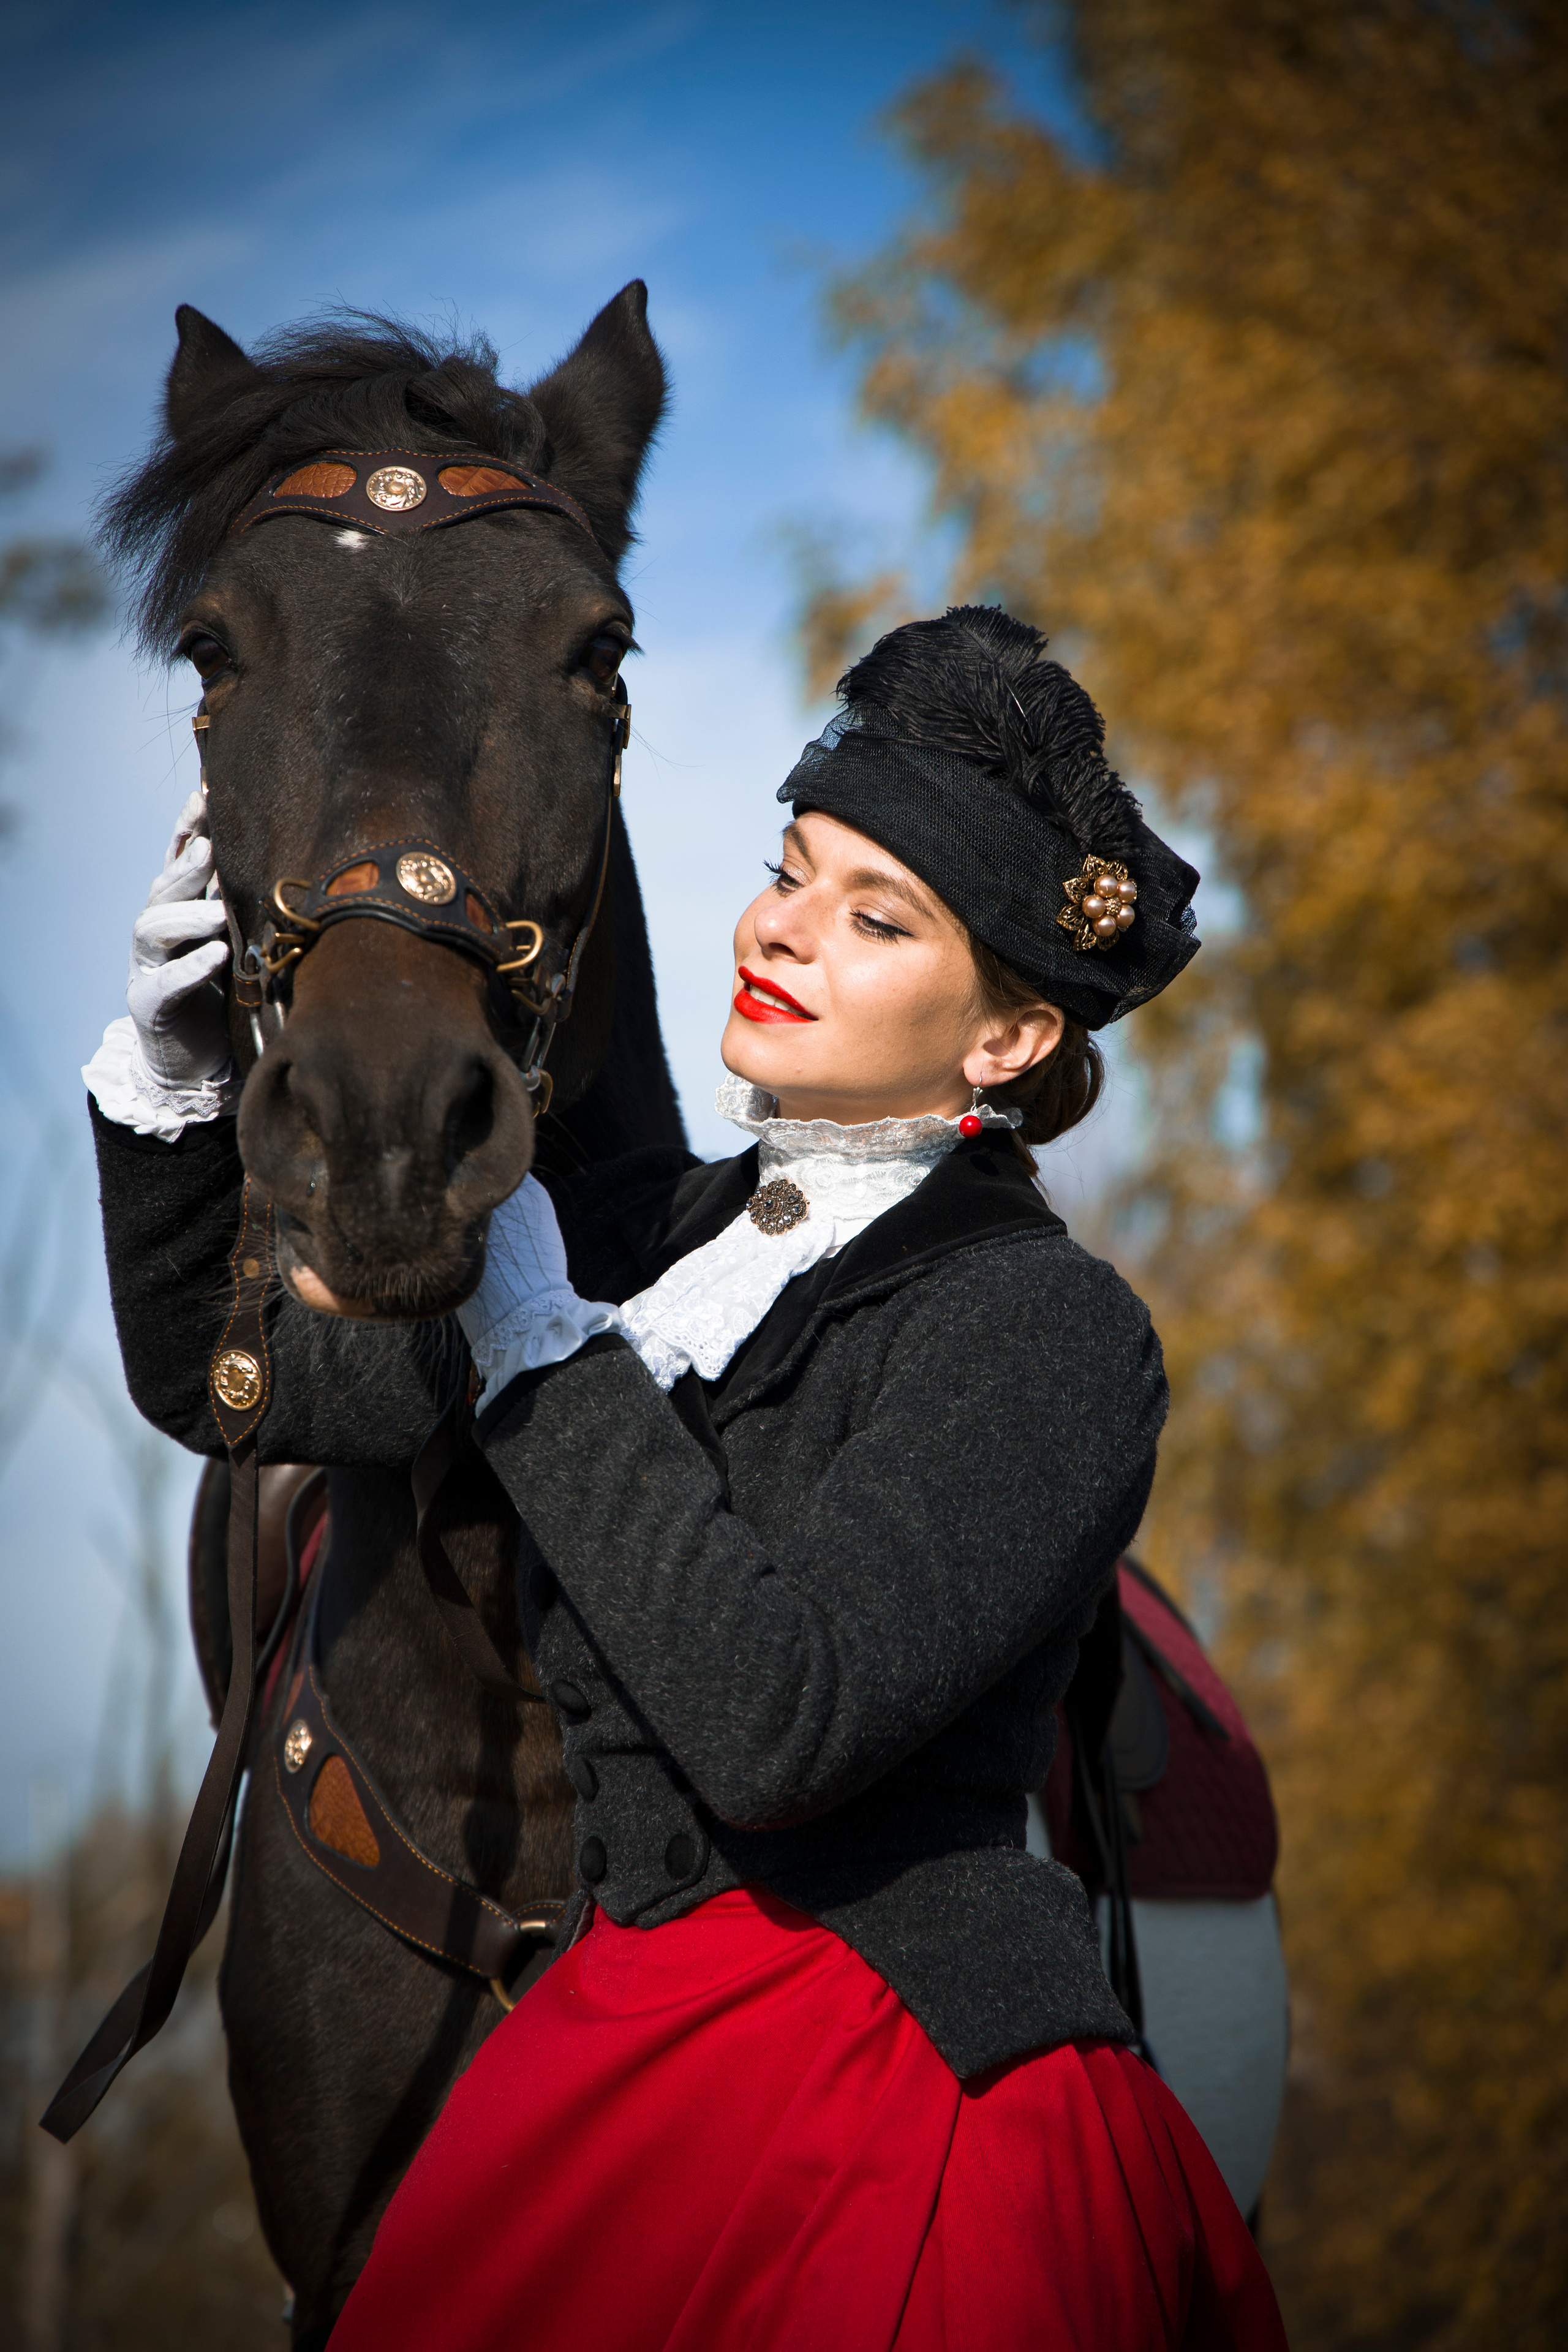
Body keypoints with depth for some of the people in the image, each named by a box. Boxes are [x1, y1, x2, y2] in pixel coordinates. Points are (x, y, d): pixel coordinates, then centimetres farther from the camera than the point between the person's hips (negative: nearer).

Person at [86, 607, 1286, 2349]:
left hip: (884, 2092, -6)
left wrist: (541, 1341, -17)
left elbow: (773, 1726, -25)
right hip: (626, 2042, 6)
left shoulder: (1045, 1332, -12)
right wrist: (175, 1070, -2)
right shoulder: (672, 1230, 8)